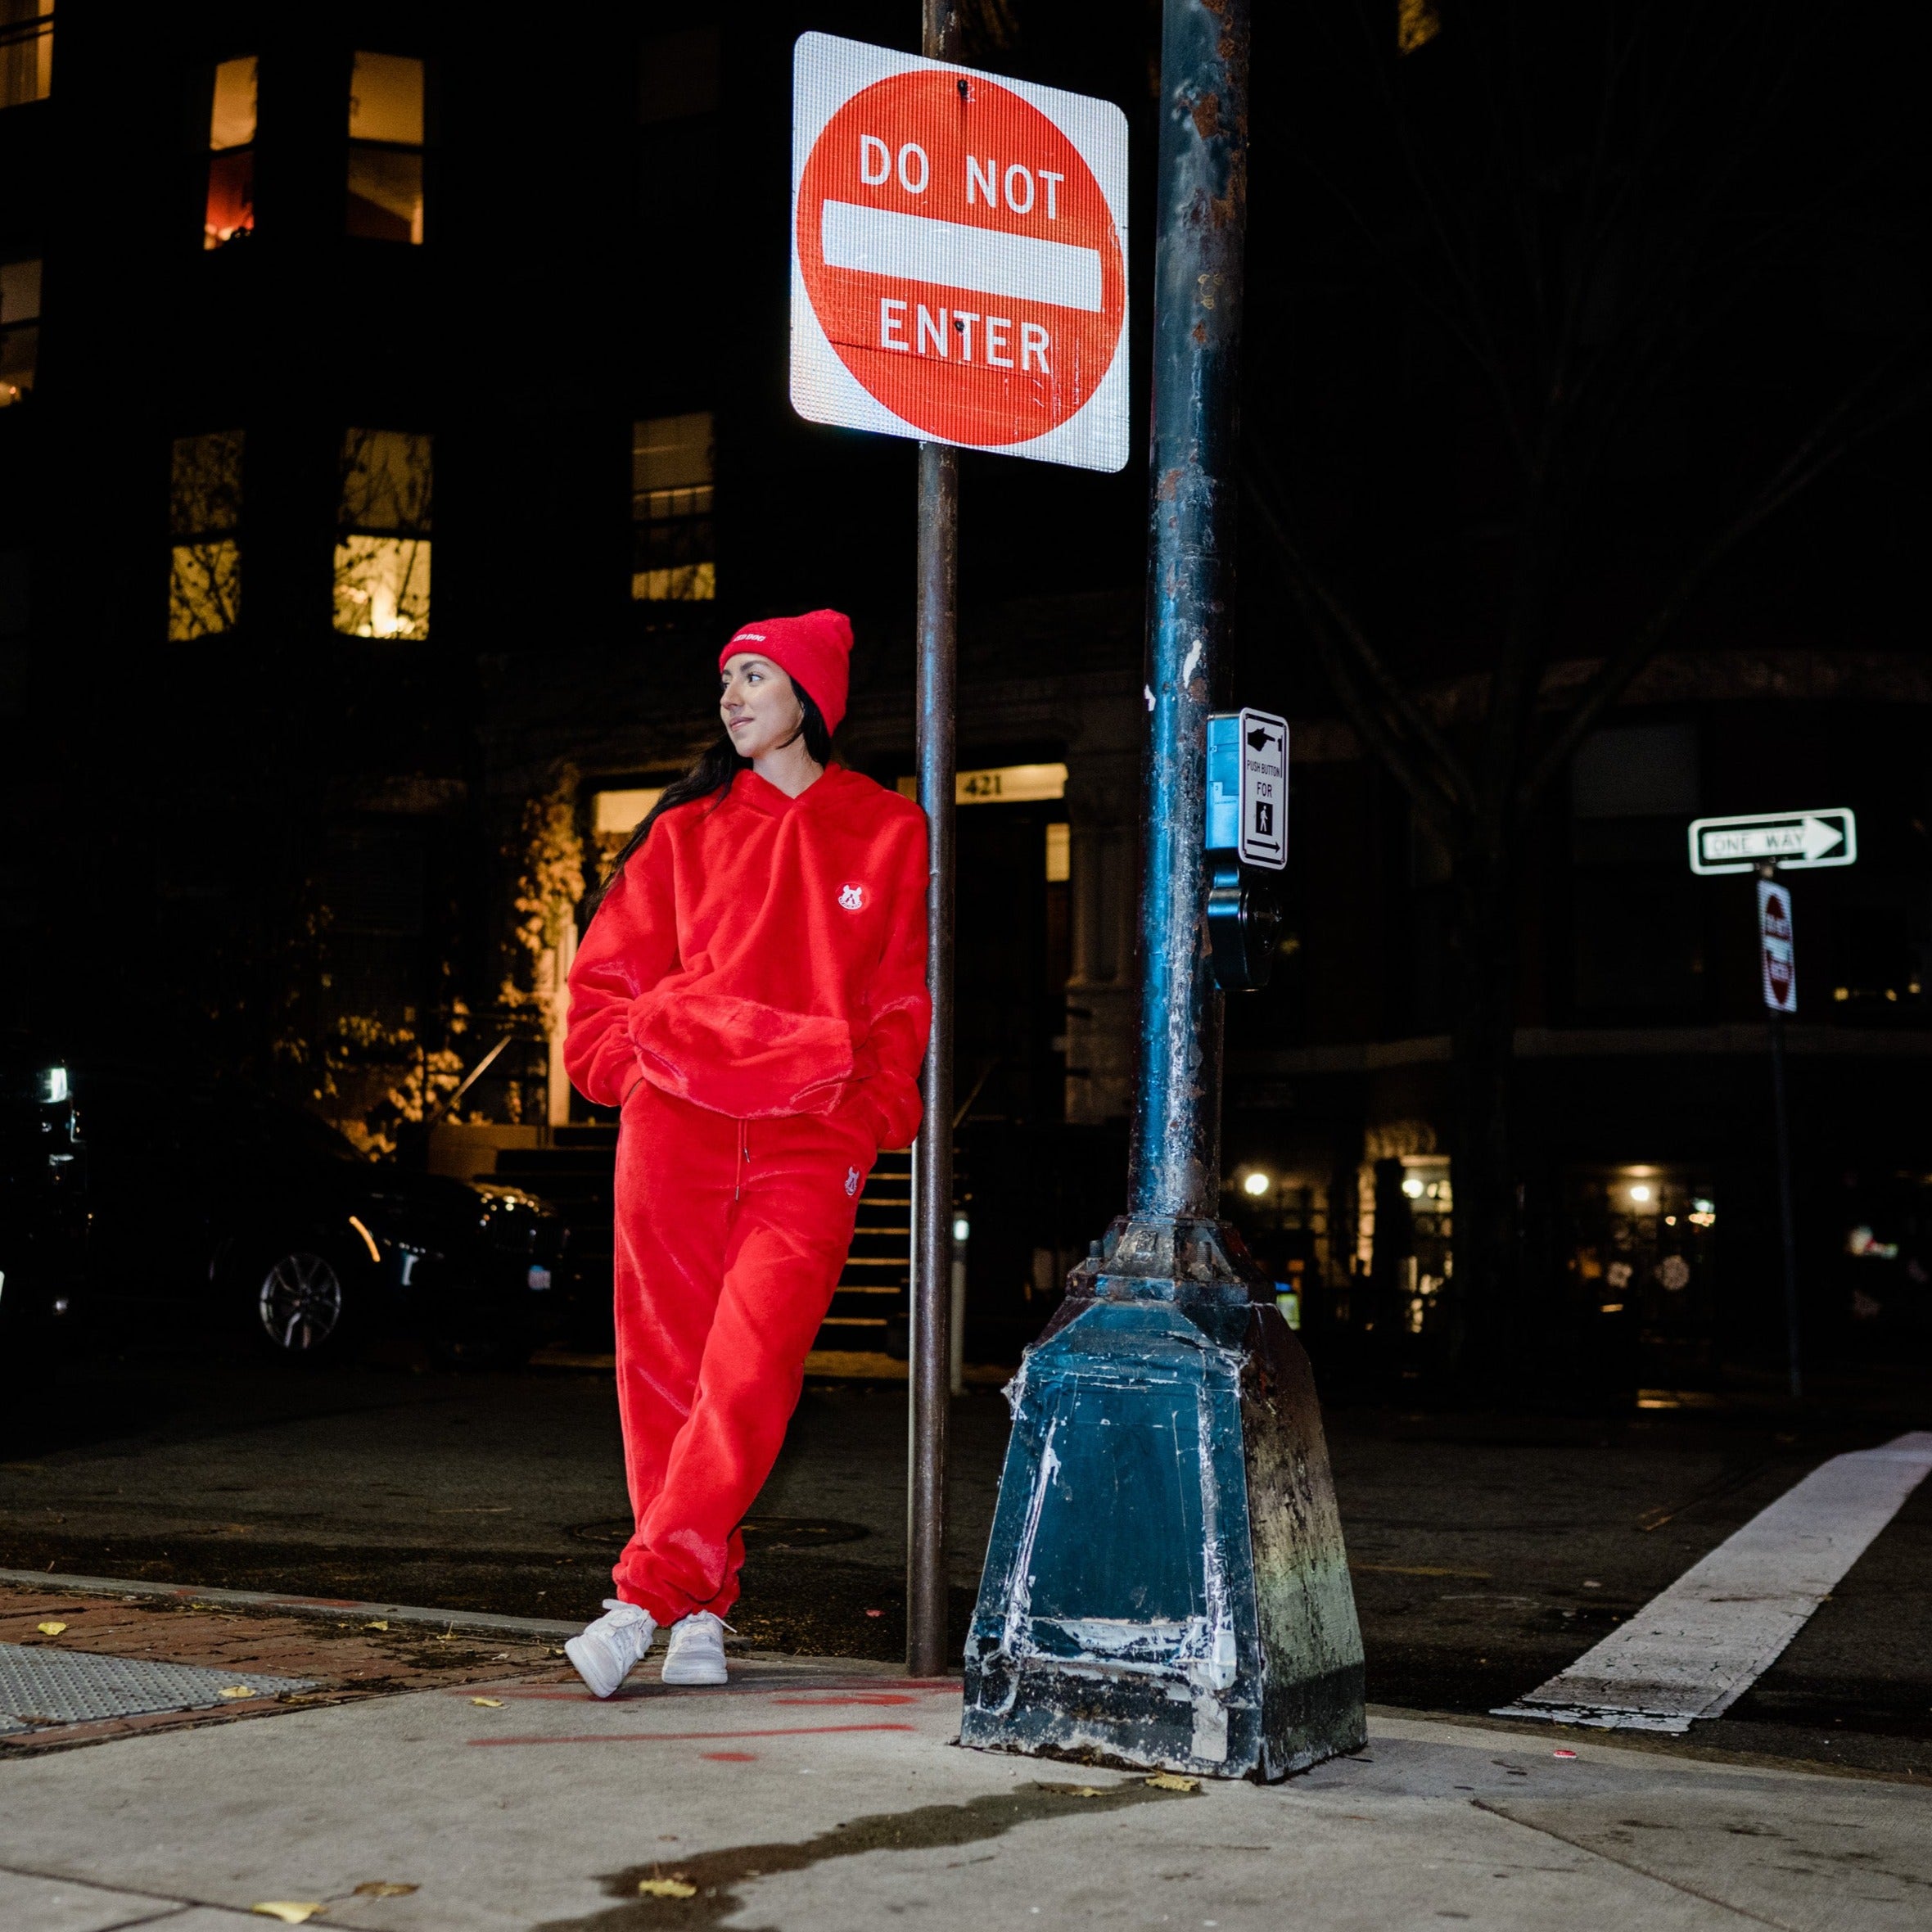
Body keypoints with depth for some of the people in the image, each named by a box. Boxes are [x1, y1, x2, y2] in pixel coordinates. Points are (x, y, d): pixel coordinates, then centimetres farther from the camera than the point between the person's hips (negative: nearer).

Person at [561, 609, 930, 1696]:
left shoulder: (889, 833, 11)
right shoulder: (690, 831, 14)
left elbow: (903, 997, 12)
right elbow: (607, 975, 16)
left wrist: (873, 1113, 1)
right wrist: (634, 1061, 1)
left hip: (812, 1144, -2)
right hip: (675, 1126, 2)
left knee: (752, 1370, -14)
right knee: (667, 1365, -1)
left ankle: (647, 1594, -12)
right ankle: (702, 1610, 8)